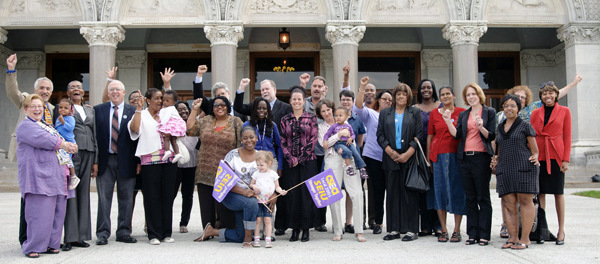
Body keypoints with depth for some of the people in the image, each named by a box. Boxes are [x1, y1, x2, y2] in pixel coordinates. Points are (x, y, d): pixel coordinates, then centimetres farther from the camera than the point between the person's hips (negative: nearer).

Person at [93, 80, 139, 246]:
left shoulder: (133, 112, 5)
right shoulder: (98, 110, 7)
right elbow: (94, 134, 3)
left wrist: (137, 161, -5)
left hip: (126, 161, 0)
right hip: (105, 160, 0)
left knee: (126, 198, 6)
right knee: (104, 198, 3)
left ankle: (124, 232, 16)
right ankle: (103, 233, 11)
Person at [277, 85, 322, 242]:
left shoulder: (311, 118, 4)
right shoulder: (285, 120, 9)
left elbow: (313, 139, -2)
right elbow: (283, 141, 6)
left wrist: (301, 157, -9)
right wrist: (290, 158, -8)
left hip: (308, 161, -2)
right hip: (290, 163, 2)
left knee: (306, 193, -2)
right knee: (291, 194, 1)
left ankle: (306, 229, 5)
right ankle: (294, 229, 8)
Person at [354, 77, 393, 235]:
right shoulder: (370, 114, 7)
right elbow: (358, 107, -11)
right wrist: (362, 87, -19)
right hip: (373, 156, -2)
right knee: (378, 189, 0)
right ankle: (378, 222, 10)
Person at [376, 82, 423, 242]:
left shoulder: (415, 113, 8)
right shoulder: (385, 113, 13)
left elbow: (419, 136, 0)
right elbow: (380, 135, 6)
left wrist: (407, 154, -11)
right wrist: (391, 152, -7)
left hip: (409, 158, -2)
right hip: (391, 159, 2)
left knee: (409, 193, -2)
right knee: (392, 193, 2)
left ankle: (411, 230, 3)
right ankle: (394, 229, 8)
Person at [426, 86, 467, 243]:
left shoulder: (462, 112, 4)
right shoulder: (434, 113, 9)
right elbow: (430, 136, 11)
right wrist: (428, 157, 6)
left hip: (457, 155, -1)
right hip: (439, 155, 2)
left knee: (457, 190, 0)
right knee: (440, 190, 2)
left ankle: (457, 230, 8)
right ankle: (443, 230, 9)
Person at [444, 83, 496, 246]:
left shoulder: (489, 112, 4)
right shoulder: (463, 115, 16)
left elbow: (492, 136, -3)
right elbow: (457, 135, 4)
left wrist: (481, 127, -20)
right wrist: (448, 122, -7)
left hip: (481, 157, -4)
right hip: (465, 158, 4)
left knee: (483, 198, -3)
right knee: (470, 198, 6)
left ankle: (484, 235, 2)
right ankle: (473, 234, 11)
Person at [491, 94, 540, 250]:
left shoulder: (525, 126, 5)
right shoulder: (500, 128, 19)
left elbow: (534, 149, 4)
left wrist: (535, 158, -14)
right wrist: (496, 160, 9)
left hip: (524, 167, -5)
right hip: (505, 169, 5)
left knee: (525, 201, -4)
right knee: (508, 203, 1)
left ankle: (525, 239, 1)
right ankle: (513, 237, 8)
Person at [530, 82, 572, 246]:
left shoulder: (564, 111, 6)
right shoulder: (535, 113, 11)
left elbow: (567, 136, 3)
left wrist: (566, 159, -4)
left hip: (556, 154, -2)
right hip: (539, 155, 2)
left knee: (558, 192, 1)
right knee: (540, 192, 2)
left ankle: (561, 230, 9)